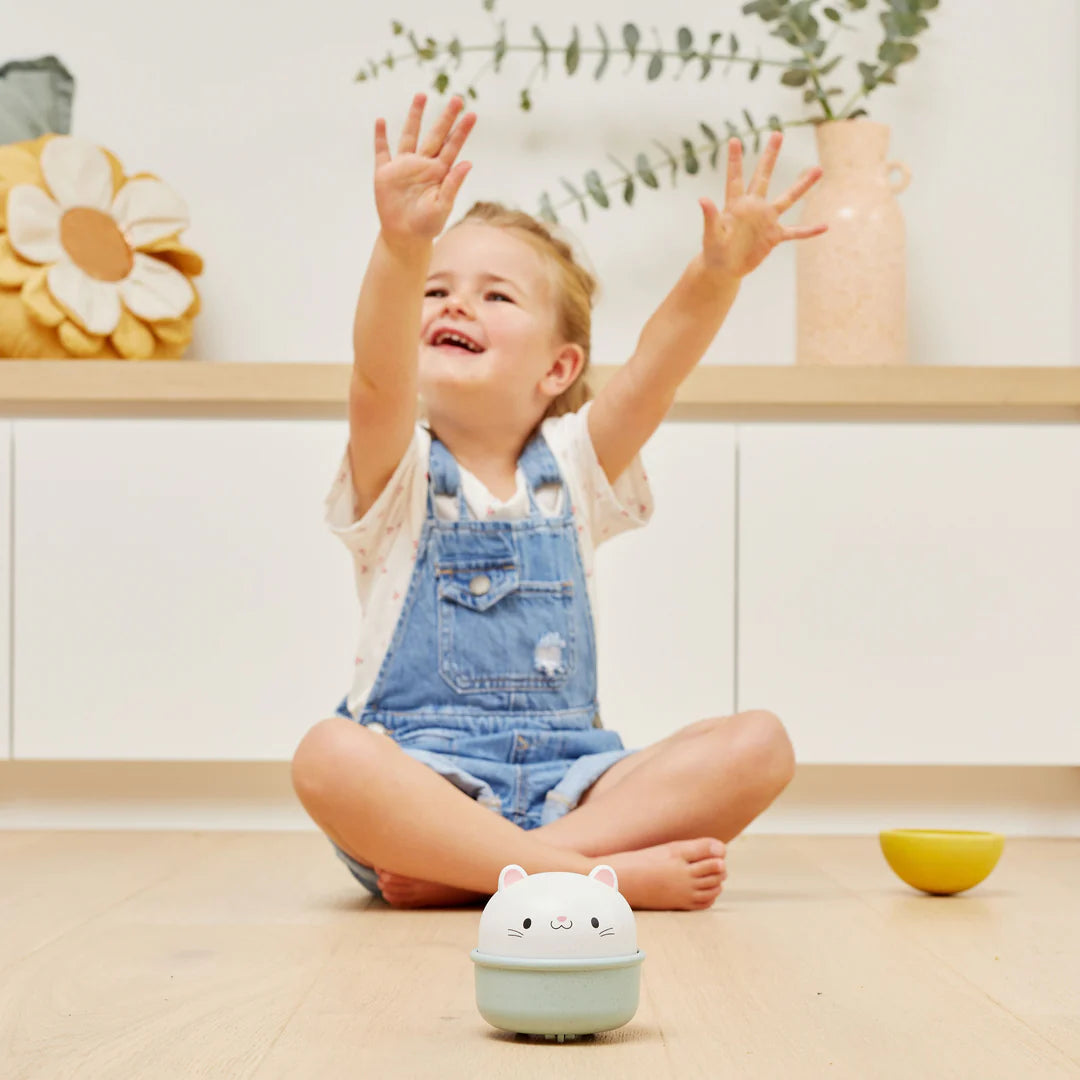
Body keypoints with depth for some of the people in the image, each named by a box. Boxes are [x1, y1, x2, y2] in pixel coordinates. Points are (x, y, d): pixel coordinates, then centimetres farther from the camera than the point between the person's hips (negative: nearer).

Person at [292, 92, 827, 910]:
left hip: (563, 786, 4)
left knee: (757, 744, -18)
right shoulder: (398, 473, 3)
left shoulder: (570, 468, 11)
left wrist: (719, 272, -28)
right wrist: (402, 247, -39)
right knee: (331, 757, -35)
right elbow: (379, 381, -19)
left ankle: (467, 872, -26)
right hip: (420, 780, -3)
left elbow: (653, 370, -7)